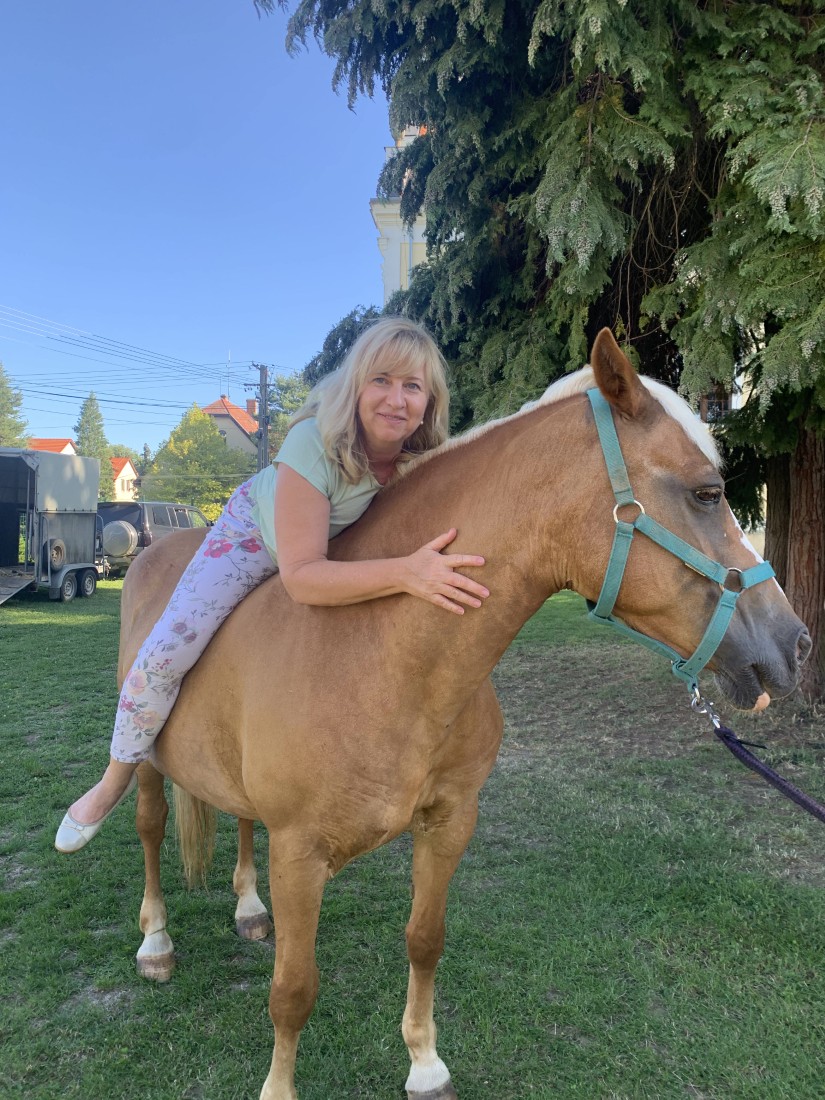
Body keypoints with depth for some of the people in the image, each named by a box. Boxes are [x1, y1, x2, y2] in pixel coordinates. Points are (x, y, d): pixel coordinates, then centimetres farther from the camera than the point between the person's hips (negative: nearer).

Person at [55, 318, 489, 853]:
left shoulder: (427, 461, -28)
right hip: (259, 529, -4)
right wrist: (407, 572, -58)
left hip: (351, 547, 4)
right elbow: (301, 576, -46)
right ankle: (117, 779, 15)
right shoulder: (315, 441, -41)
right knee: (167, 651, -14)